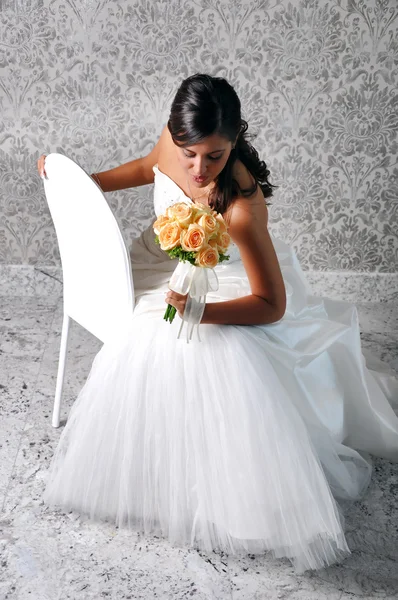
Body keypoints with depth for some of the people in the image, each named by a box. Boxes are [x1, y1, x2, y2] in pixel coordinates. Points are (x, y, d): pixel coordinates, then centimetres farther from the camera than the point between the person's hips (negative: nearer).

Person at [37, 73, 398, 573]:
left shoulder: (241, 206, -37)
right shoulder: (172, 141, -19)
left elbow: (272, 305, -30)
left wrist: (204, 311, -43)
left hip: (228, 290, -7)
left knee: (226, 359, -28)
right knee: (141, 349, -12)